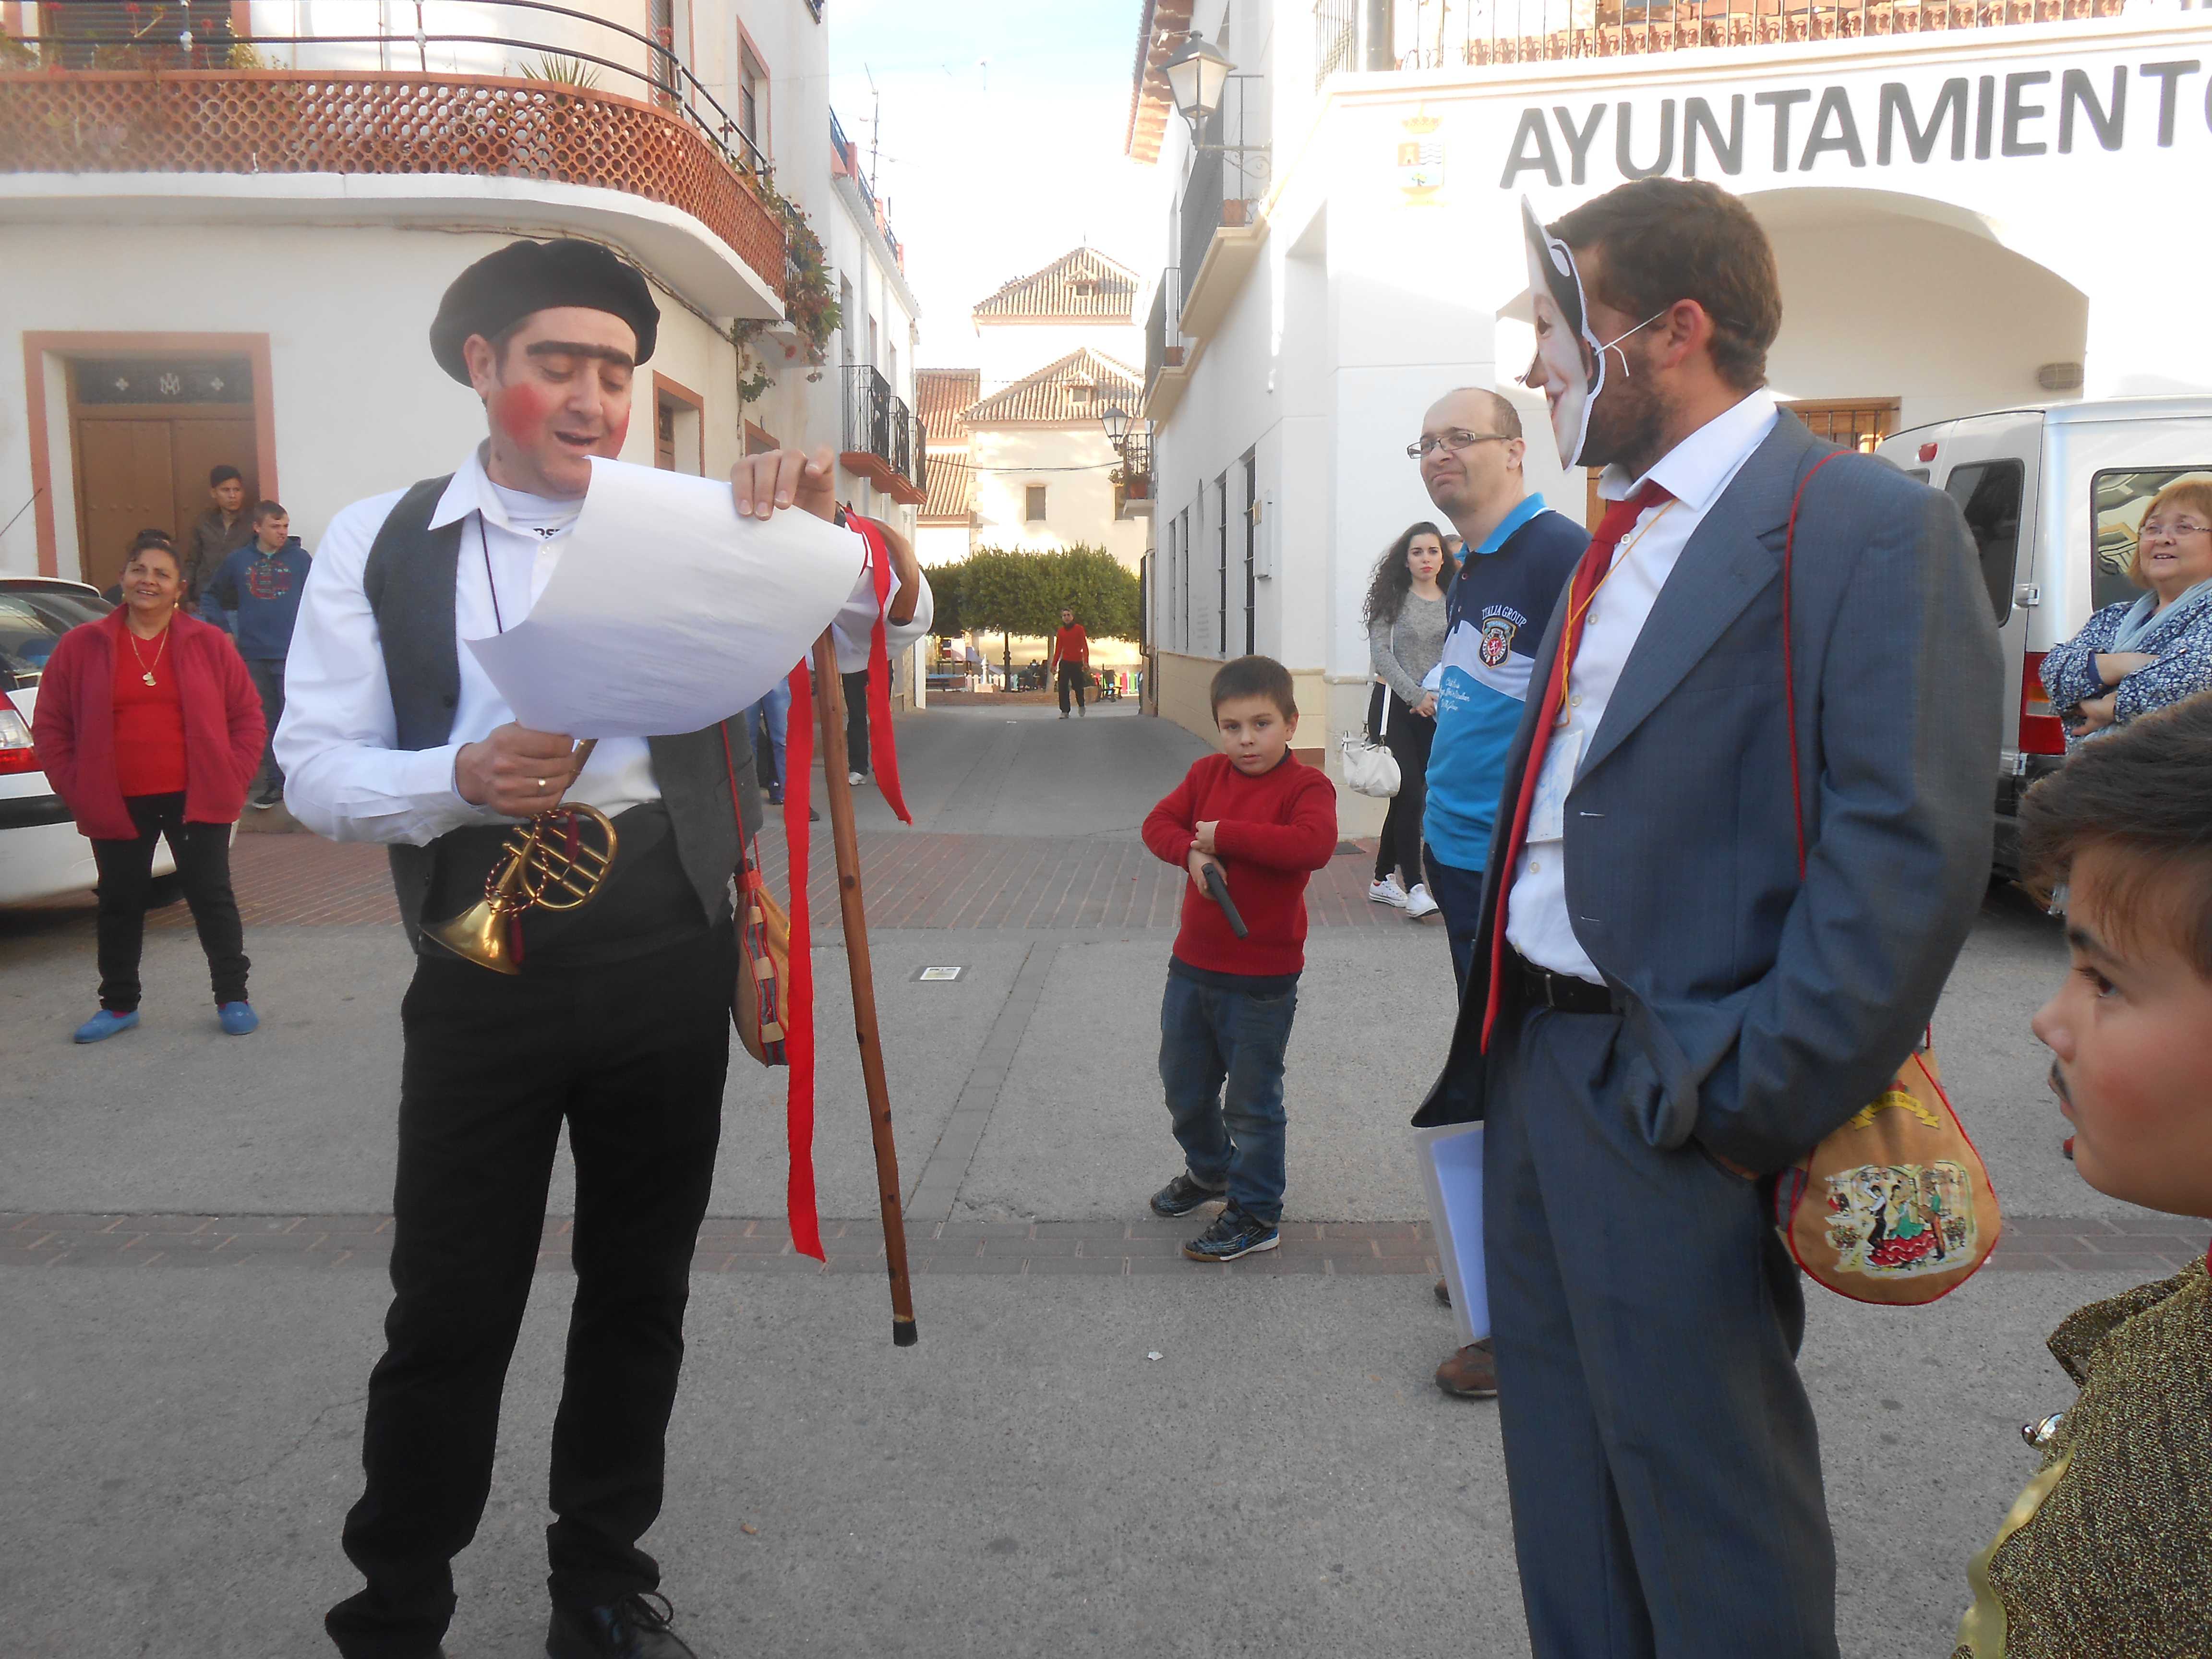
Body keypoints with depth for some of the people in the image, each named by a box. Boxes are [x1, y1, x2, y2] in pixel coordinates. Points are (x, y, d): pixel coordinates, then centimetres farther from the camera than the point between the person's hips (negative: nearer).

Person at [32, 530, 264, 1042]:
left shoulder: (207, 643, 1)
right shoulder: (82, 646, 2)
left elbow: (247, 713, 5)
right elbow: (49, 726, 6)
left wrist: (233, 776, -3)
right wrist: (75, 789, 0)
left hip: (197, 800, -1)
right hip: (118, 805, 1)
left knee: (212, 898, 4)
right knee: (120, 904, 12)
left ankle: (233, 997, 15)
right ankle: (119, 1004, 26)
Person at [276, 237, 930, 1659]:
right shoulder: (379, 544, 2)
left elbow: (896, 619, 2)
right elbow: (315, 768, -1)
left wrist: (829, 520, -18)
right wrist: (466, 776, -21)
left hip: (669, 944, 2)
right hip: (487, 954, -1)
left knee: (641, 1287, 15)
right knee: (450, 1305, 5)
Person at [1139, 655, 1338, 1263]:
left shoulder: (1307, 785, -13)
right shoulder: (1208, 773, 5)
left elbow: (1313, 845, -30)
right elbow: (1158, 822, 3)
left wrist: (1225, 833, -26)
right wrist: (1192, 852, -18)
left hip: (1262, 980, -6)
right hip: (1192, 963, 6)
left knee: (1252, 1100, 6)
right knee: (1184, 1084, 22)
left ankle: (1256, 1212, 22)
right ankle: (1209, 1170, 47)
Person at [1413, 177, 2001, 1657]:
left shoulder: (1872, 525, -12)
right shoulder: (1618, 539, 14)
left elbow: (1914, 855, -19)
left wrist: (1755, 1108, -20)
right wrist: (1501, 1031, 12)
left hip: (1675, 1105, -8)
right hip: (1534, 1063, 8)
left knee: (1713, 1511, 8)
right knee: (1566, 1487, 22)